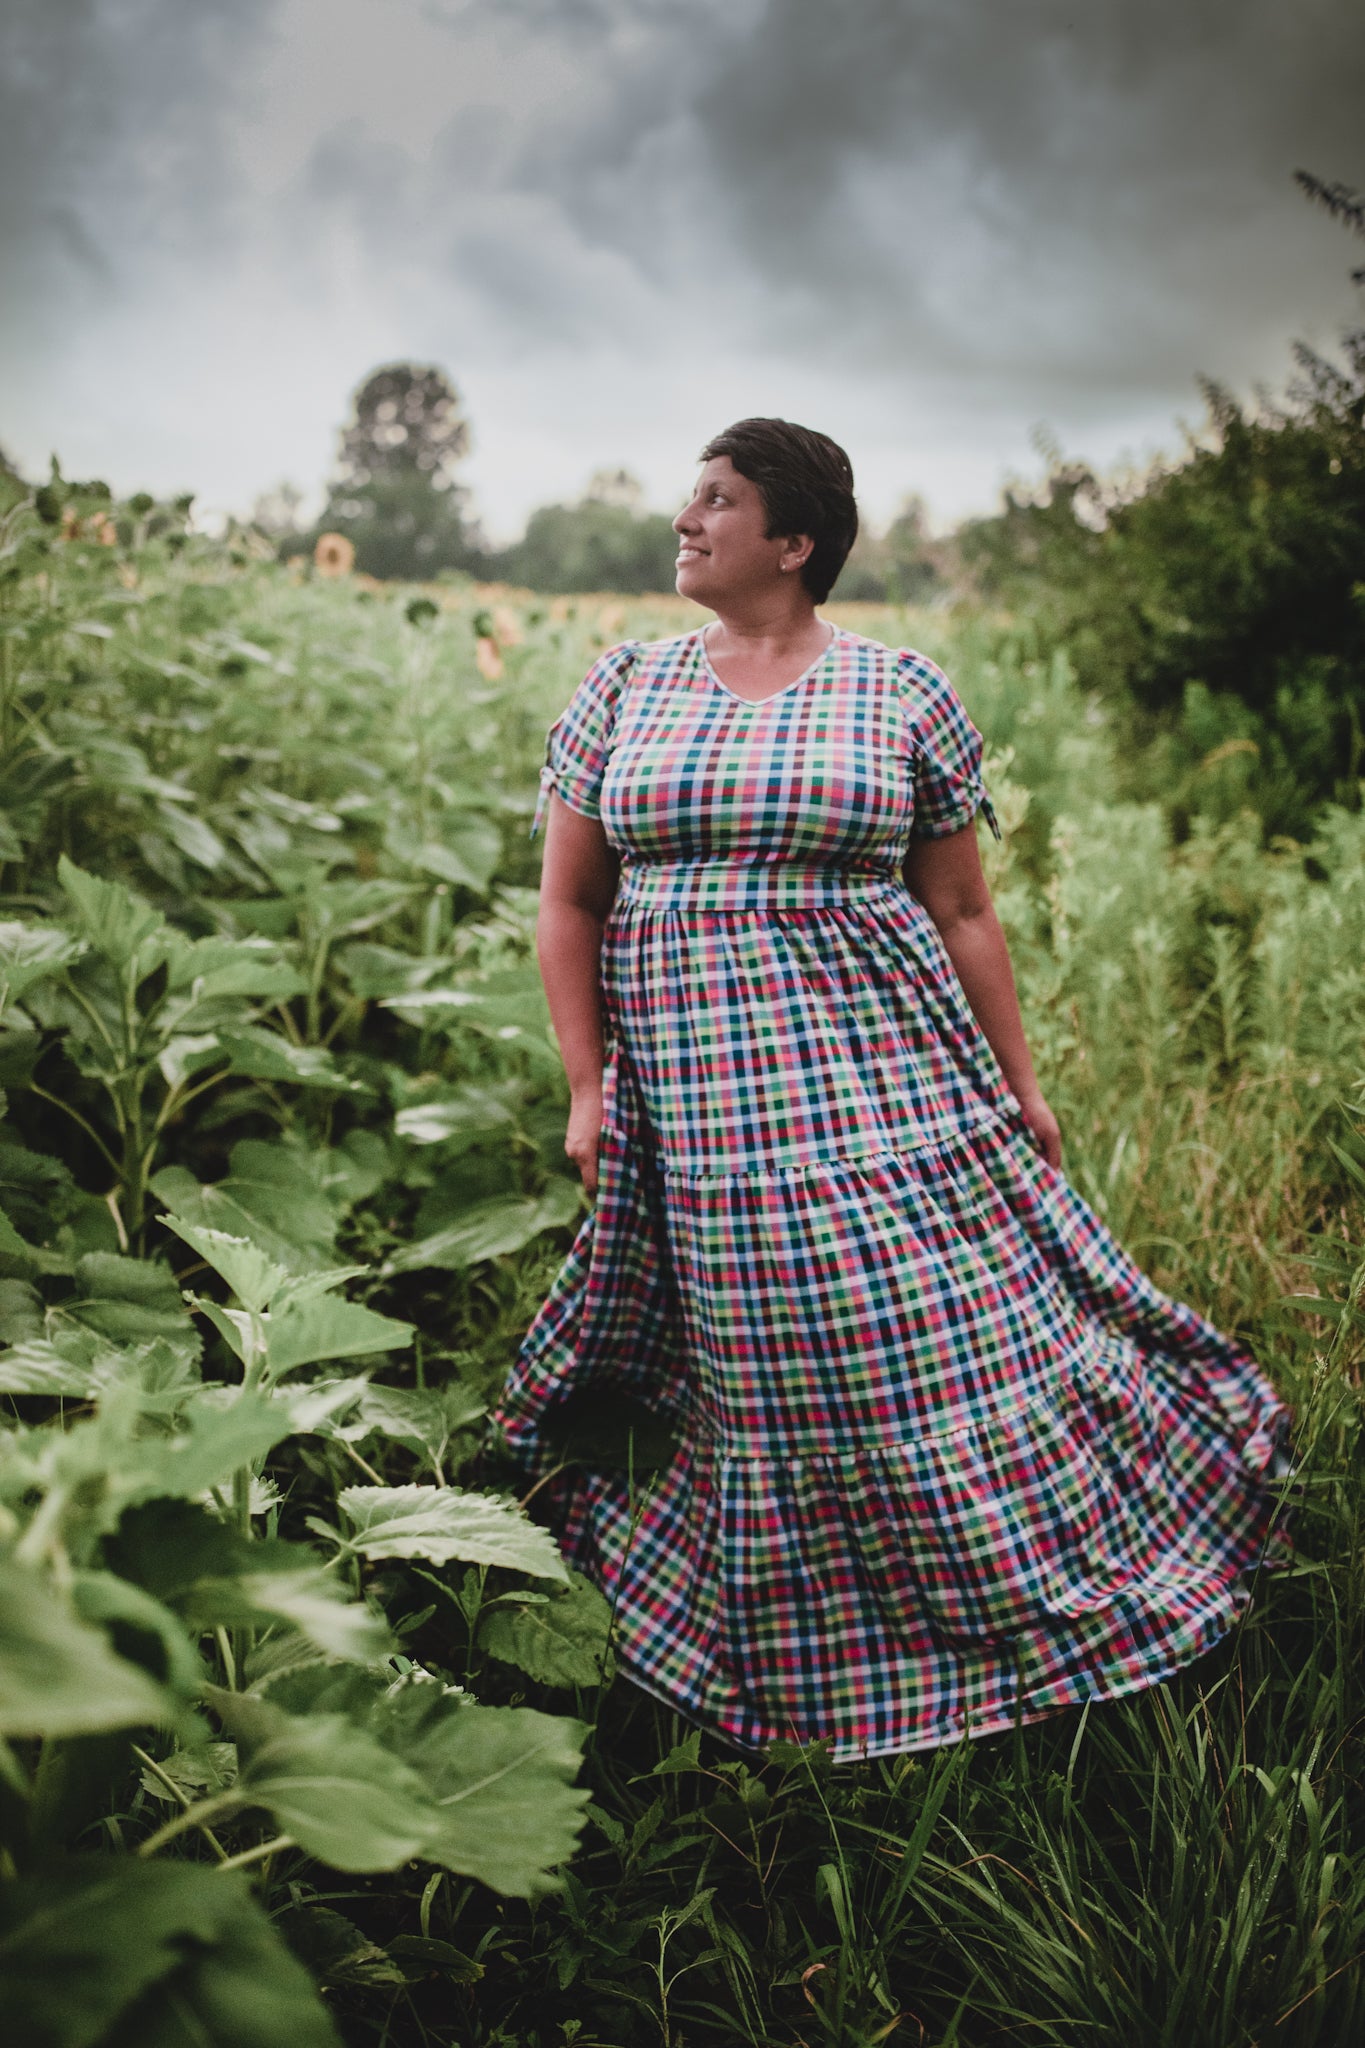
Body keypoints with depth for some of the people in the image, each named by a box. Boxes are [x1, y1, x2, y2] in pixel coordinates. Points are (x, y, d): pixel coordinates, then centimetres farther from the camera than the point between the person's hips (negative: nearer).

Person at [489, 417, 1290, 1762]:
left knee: (947, 1334, -1)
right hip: (694, 1086, 2)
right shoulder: (620, 691, 9)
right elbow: (567, 907, 9)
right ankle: (817, 1670, 24)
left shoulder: (902, 696, 4)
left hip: (888, 1071, -1)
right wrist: (588, 1086, 2)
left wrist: (1018, 1085, 5)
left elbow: (962, 914, 6)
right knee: (770, 1362, 5)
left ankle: (1038, 1602, 23)